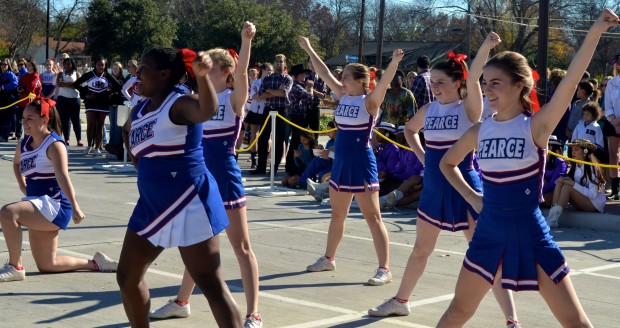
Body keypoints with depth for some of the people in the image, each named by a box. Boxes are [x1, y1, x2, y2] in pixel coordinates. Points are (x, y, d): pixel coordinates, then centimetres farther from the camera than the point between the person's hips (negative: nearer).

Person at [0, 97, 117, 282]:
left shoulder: (54, 144, -12)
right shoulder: (24, 144, 10)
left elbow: (63, 177, -25)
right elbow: (16, 163, 33)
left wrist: (75, 208, -33)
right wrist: (23, 187, 17)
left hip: (55, 205, -9)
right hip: (40, 210, 9)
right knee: (46, 266, 12)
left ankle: (15, 267, -18)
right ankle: (94, 263, 29)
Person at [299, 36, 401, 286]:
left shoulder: (370, 101, -12)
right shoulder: (343, 96, 7)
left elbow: (384, 82, -30)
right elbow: (325, 74, 14)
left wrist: (394, 62, -47)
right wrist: (308, 50, 17)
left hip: (362, 165, -8)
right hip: (341, 164, 8)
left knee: (372, 217, -6)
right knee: (337, 215, 20)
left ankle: (384, 269, -3)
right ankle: (328, 258, 34)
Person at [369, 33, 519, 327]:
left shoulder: (469, 108, -10)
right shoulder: (428, 110, 5)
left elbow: (473, 78, -31)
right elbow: (409, 130, 26)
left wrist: (486, 46, -47)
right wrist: (421, 156, 10)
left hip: (464, 188, -6)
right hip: (433, 189, 6)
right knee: (420, 250, 21)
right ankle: (400, 301, 38)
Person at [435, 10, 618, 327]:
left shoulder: (536, 125, -10)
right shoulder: (480, 131, 1)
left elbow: (570, 82, -26)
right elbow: (447, 163, 20)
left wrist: (594, 33, -39)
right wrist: (471, 197, 6)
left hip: (530, 234, -4)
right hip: (489, 233, 4)